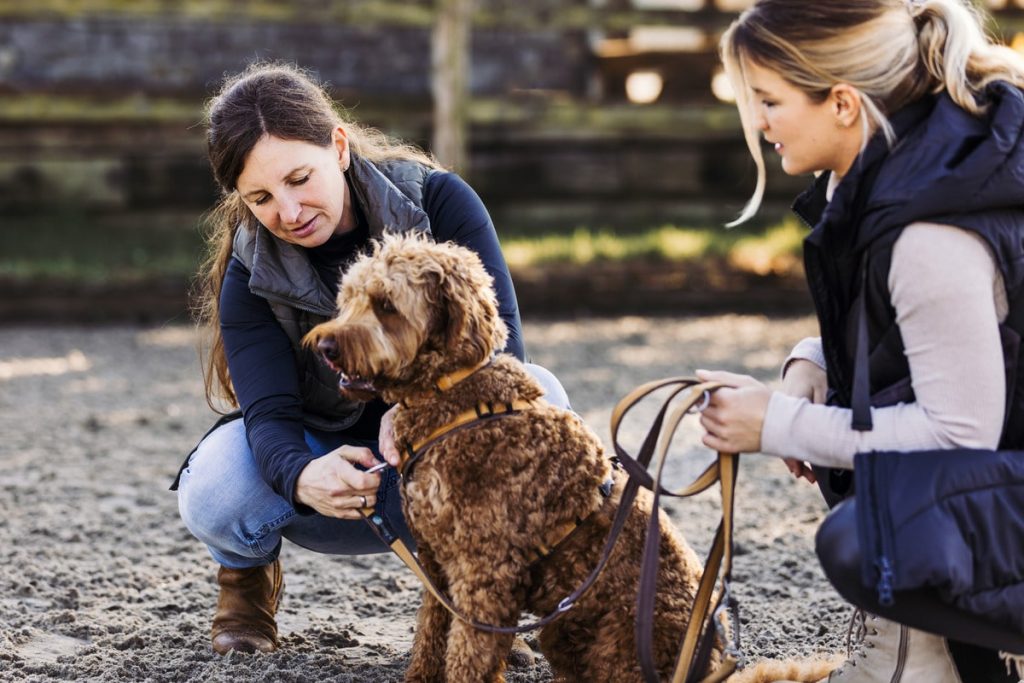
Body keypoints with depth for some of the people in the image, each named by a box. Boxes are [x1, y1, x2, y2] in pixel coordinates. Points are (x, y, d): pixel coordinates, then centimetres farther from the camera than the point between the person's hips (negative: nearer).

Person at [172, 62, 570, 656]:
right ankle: (250, 576, 7)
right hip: (331, 469, 0)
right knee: (214, 494, -33)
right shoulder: (251, 273, -15)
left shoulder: (438, 201, -17)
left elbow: (502, 344, -23)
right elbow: (270, 412, -26)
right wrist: (302, 478, -50)